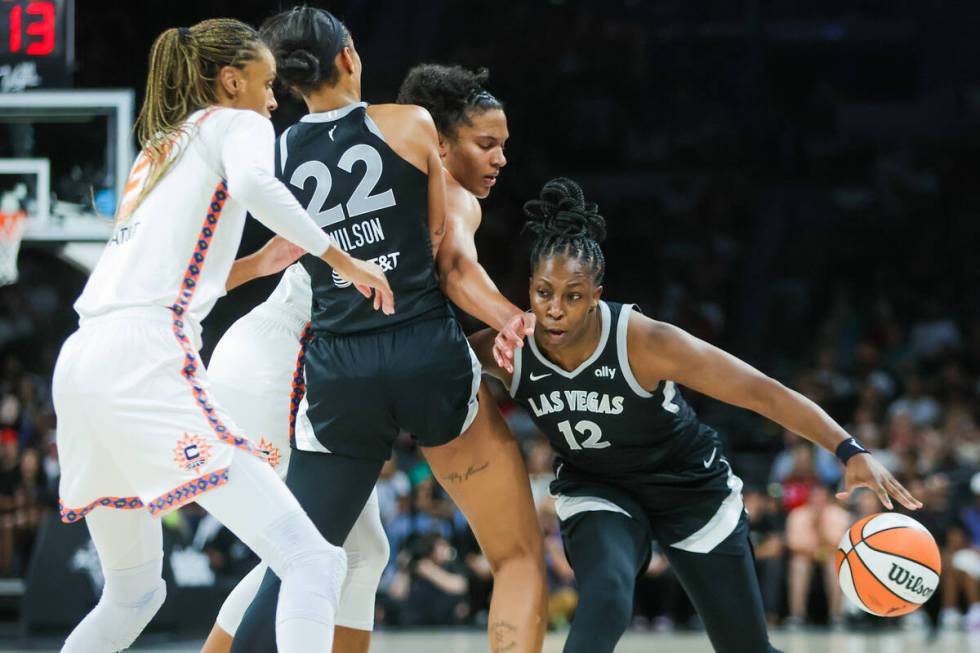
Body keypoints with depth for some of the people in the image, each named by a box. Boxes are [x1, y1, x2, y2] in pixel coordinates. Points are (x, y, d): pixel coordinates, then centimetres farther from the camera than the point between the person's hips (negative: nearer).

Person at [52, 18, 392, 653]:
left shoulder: (157, 151, 31)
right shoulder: (235, 123, 9)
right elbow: (254, 184, -15)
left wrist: (256, 264, 26)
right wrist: (345, 261, -8)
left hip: (79, 364, 9)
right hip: (144, 362, -9)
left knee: (132, 594, 26)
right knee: (313, 564, -14)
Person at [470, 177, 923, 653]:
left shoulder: (645, 342, -33)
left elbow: (761, 392, -31)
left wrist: (850, 451, -39)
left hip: (689, 487, -1)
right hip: (596, 489, 1)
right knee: (605, 600, -33)